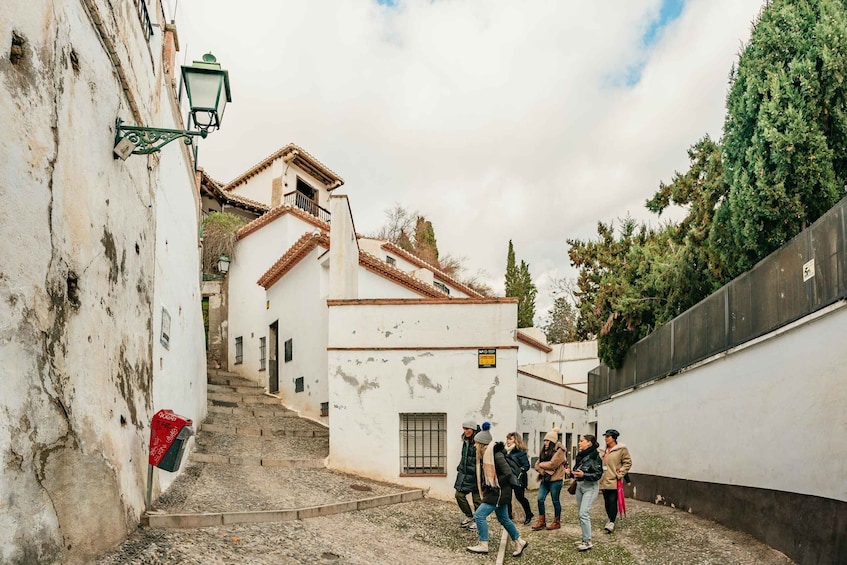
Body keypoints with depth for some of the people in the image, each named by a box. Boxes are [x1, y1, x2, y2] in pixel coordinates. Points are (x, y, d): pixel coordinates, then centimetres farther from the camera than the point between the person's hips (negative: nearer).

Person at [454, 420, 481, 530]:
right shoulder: (465, 442, 9)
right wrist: (460, 468, 19)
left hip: (475, 475, -8)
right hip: (464, 474, 8)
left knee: (477, 498, 3)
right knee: (459, 494, 4)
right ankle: (469, 516, 23)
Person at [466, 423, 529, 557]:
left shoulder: (496, 455, -22)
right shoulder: (485, 455, 5)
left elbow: (508, 473, -25)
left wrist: (494, 485, -19)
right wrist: (485, 485, 7)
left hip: (498, 492, -9)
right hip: (494, 492, 9)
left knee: (479, 515, -8)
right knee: (503, 519, 18)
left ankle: (483, 545, 2)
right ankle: (519, 542, 30)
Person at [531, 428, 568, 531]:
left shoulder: (559, 451, -10)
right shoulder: (544, 451, 12)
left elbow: (551, 465, -20)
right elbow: (537, 465, 7)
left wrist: (541, 464, -5)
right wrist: (543, 471, -11)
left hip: (555, 480, -6)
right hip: (545, 479, 7)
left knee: (555, 501, 4)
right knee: (540, 499, 0)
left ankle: (557, 522, 17)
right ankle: (541, 521, 10)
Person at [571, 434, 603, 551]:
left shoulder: (594, 456, -15)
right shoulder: (580, 456, 8)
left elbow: (598, 474, -17)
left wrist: (583, 475, -27)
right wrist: (575, 474, 4)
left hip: (590, 487, -8)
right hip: (579, 486, 8)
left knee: (583, 513, -14)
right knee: (581, 514, 11)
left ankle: (588, 541, -7)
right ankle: (585, 539, 20)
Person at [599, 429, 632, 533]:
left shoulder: (622, 449, -6)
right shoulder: (604, 450, 14)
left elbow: (627, 462, -5)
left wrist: (620, 474, -11)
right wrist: (600, 477, 15)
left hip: (614, 481, -7)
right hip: (604, 481, 7)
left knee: (612, 501, -10)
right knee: (606, 502, 9)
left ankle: (612, 522, -6)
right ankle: (611, 520, 21)